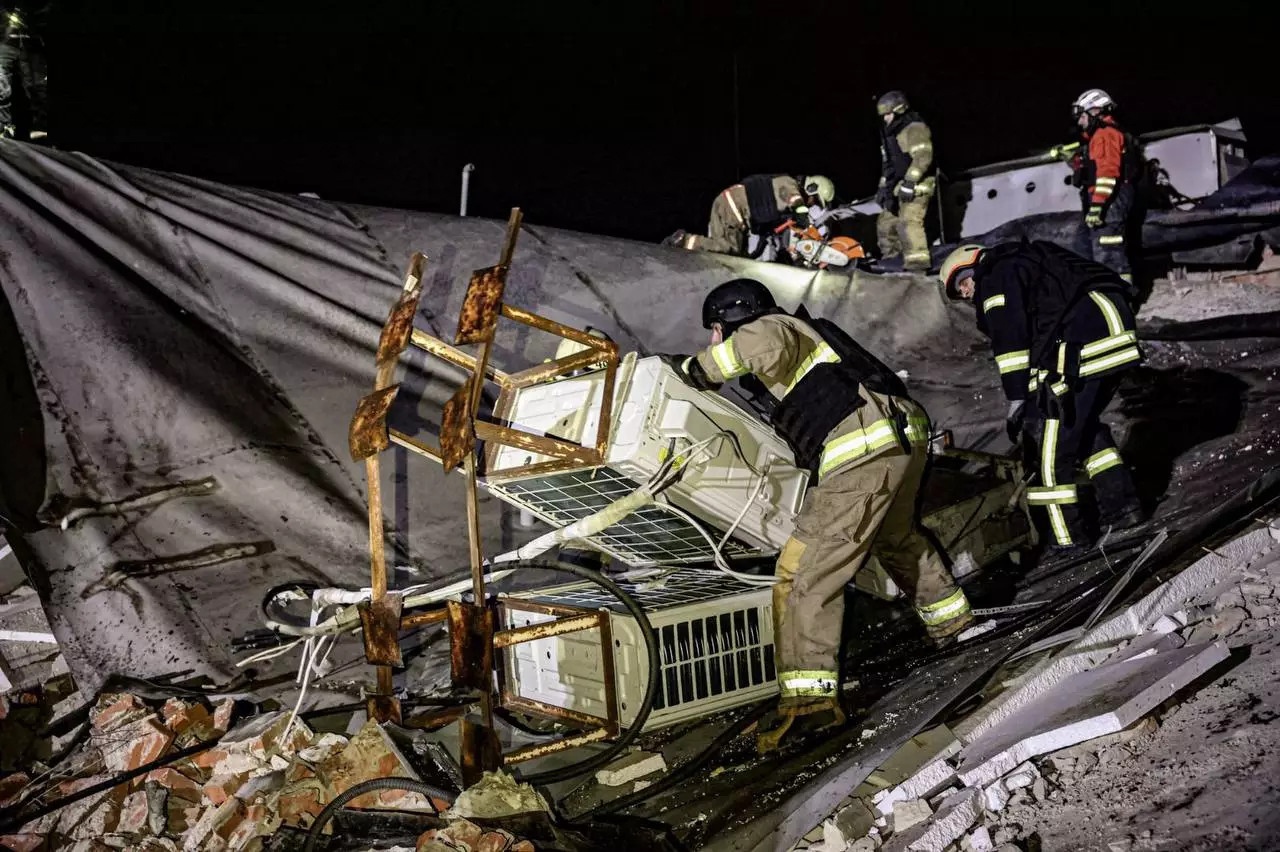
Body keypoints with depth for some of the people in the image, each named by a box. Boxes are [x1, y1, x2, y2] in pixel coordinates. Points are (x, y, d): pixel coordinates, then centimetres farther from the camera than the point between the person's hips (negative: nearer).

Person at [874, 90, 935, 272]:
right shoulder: (892, 134, 21)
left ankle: (917, 261, -30)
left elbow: (923, 157, -22)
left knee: (909, 222, -24)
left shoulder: (915, 129, -11)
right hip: (899, 188, 10)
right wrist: (883, 187, 21)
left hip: (916, 186, -10)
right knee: (886, 223, 13)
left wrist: (910, 182, -27)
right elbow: (888, 164, 28)